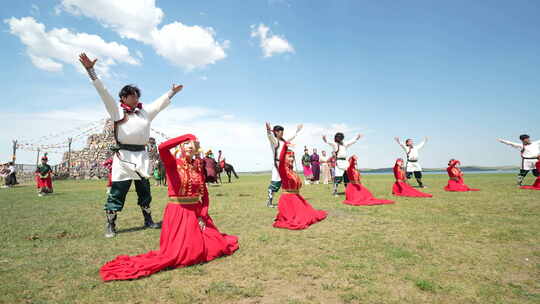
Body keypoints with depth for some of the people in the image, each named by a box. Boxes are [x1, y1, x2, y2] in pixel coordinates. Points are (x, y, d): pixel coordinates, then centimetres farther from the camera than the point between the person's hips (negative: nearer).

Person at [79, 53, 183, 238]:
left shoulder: (145, 112, 15)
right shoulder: (117, 111, 3)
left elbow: (160, 103, 25)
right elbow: (103, 92, -5)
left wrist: (172, 92, 31)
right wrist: (90, 70, -12)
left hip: (142, 155, 5)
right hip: (124, 155, -4)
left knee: (144, 190, 13)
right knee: (117, 192, -2)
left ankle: (148, 220, 25)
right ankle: (110, 225, 8)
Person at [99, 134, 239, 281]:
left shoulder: (199, 166, 6)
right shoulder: (173, 163, -8)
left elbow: (204, 193, 8)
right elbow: (162, 147, -31)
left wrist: (203, 215, -3)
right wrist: (187, 136, -23)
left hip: (197, 212, 5)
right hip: (178, 213, -5)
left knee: (218, 246, 3)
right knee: (179, 253, -8)